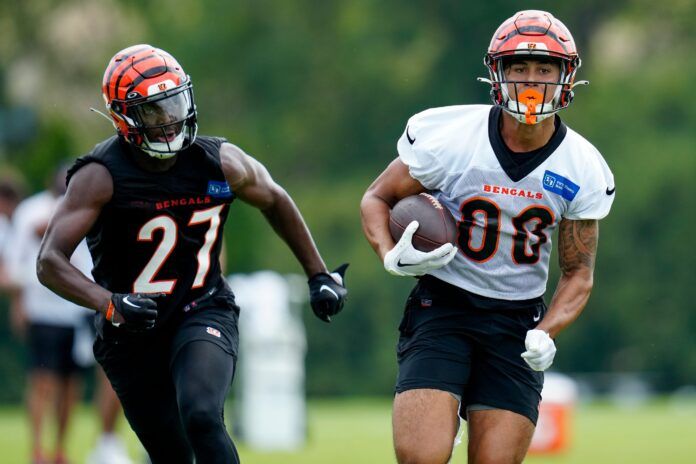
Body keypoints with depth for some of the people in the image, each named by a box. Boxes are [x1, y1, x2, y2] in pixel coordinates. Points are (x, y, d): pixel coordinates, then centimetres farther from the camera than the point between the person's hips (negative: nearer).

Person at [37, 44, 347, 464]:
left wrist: (319, 275, 16)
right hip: (131, 333, 0)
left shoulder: (220, 163, -8)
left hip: (203, 315, 0)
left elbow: (274, 201, 14)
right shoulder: (101, 176, -17)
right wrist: (110, 304, -39)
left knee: (201, 417, -28)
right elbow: (50, 262, -23)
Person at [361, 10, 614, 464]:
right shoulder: (448, 137, -11)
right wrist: (392, 256, -16)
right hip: (442, 307, -2)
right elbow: (377, 198, 4)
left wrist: (546, 334, -12)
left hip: (518, 322, 2)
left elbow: (578, 273, 6)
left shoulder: (582, 172, -3)